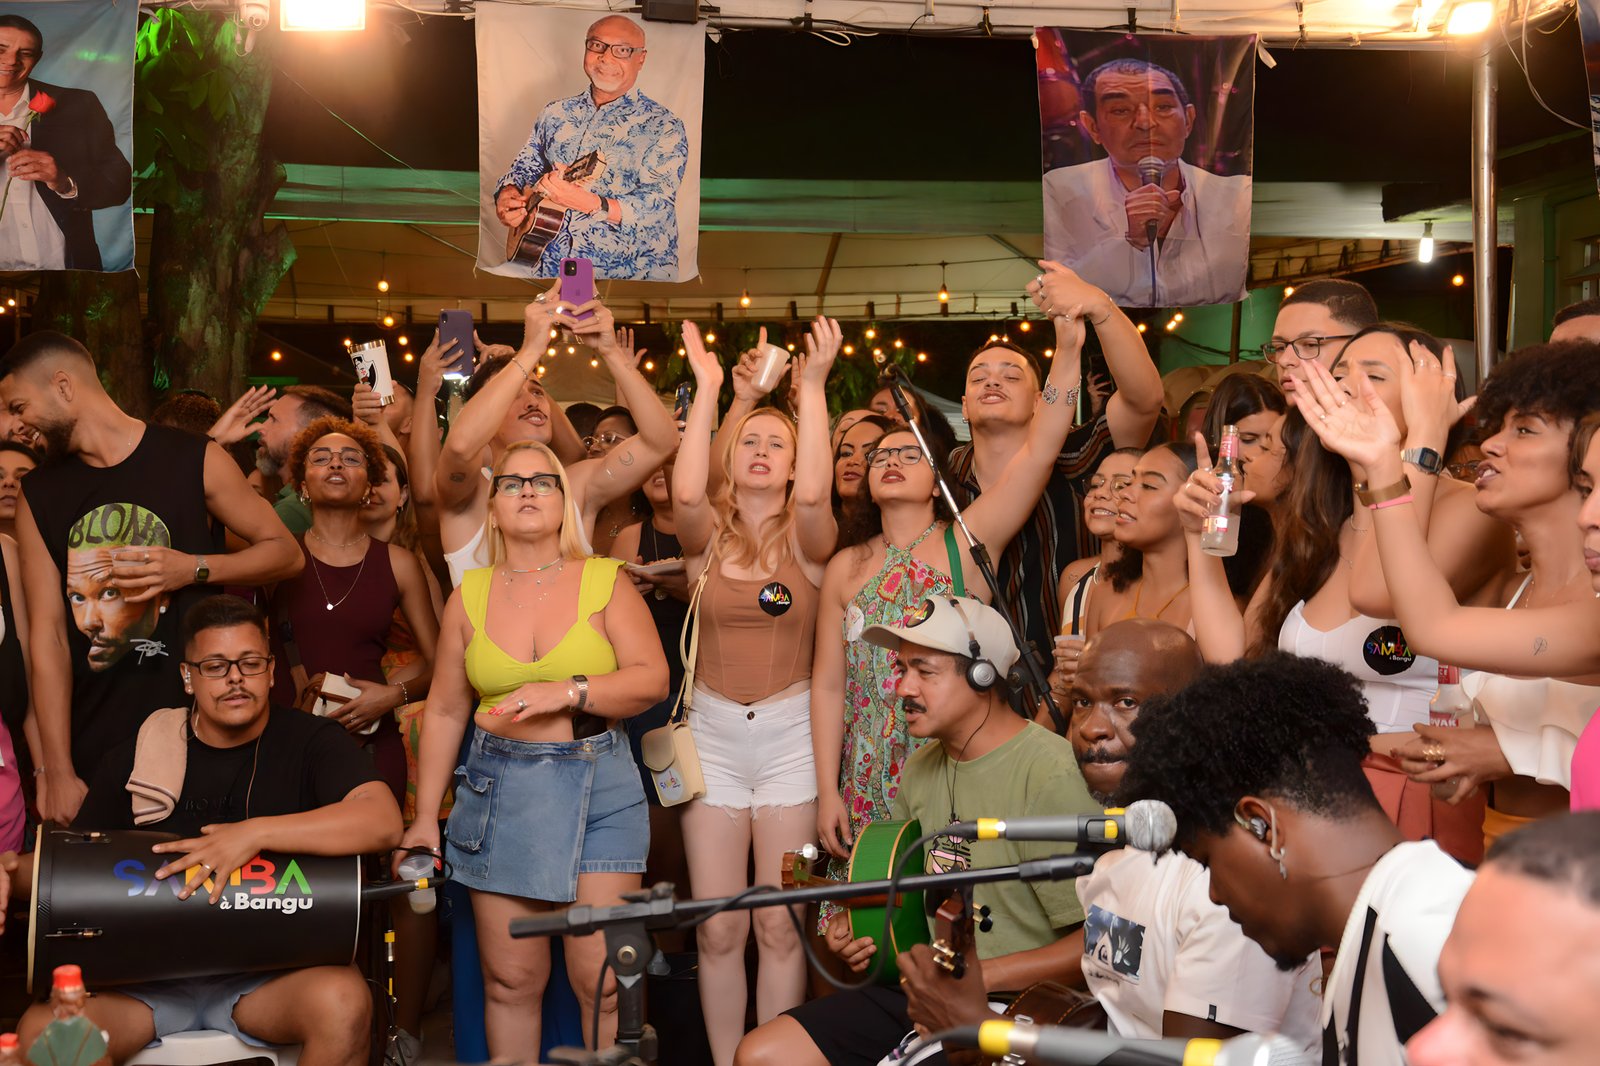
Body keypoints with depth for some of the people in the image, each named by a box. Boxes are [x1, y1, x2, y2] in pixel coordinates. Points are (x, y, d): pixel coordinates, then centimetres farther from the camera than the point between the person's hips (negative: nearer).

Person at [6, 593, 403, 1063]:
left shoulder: (310, 742, -2)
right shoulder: (137, 756, 8)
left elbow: (383, 822, -19)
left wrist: (254, 834, -27)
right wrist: (14, 874, -8)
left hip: (269, 968, -2)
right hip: (146, 971, 2)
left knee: (342, 1003, -34)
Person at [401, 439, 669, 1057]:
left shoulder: (605, 582, 3)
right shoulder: (469, 595, 8)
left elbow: (652, 679, -3)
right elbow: (445, 711, 12)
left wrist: (568, 691, -17)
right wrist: (424, 816, 10)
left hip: (599, 787, -2)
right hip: (499, 790, 2)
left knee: (604, 979, -6)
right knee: (511, 980, 5)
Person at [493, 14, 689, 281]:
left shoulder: (663, 126, -1)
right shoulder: (555, 113, 15)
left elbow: (659, 203, -13)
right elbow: (523, 169, 24)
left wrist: (589, 204, -28)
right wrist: (507, 194, -1)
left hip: (628, 273, -4)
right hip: (549, 267, 4)